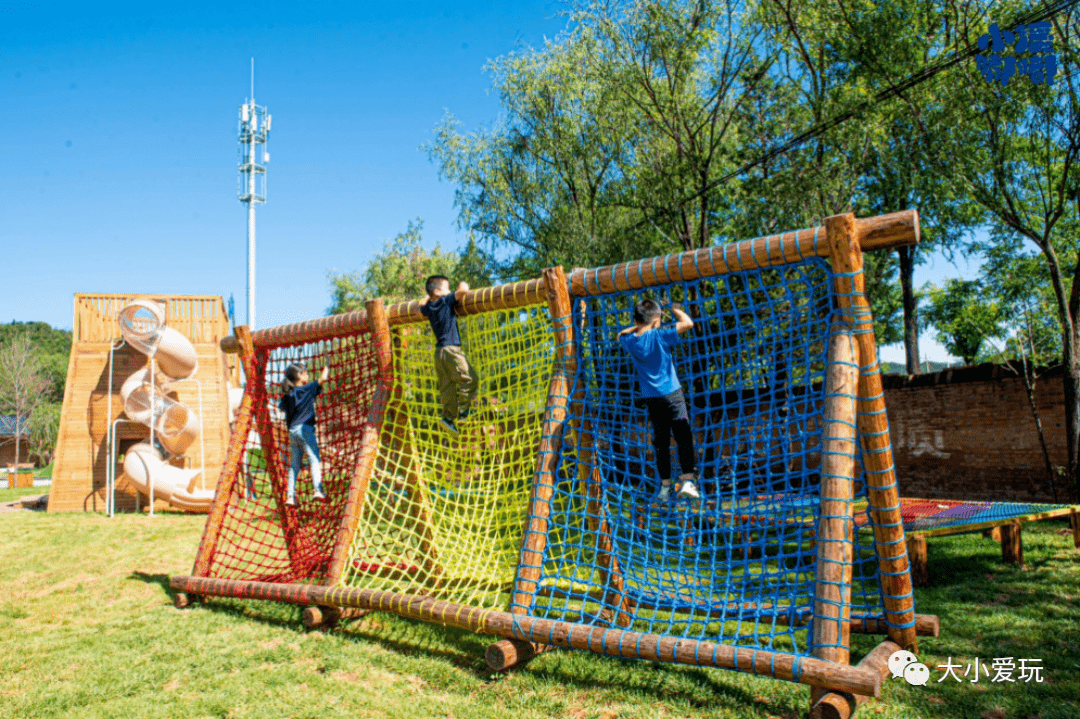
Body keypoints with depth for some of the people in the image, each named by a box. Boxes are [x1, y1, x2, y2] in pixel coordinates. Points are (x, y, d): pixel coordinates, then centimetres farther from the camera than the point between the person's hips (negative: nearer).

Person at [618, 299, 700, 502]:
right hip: (671, 394, -4)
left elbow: (621, 335, 26)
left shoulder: (630, 341, 1)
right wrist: (675, 309, 4)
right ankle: (687, 480, -8)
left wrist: (640, 326, 21)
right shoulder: (659, 336, -11)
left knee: (660, 441, 9)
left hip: (650, 398, 4)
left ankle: (665, 485, 10)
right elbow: (688, 323, -13)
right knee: (684, 436, 0)